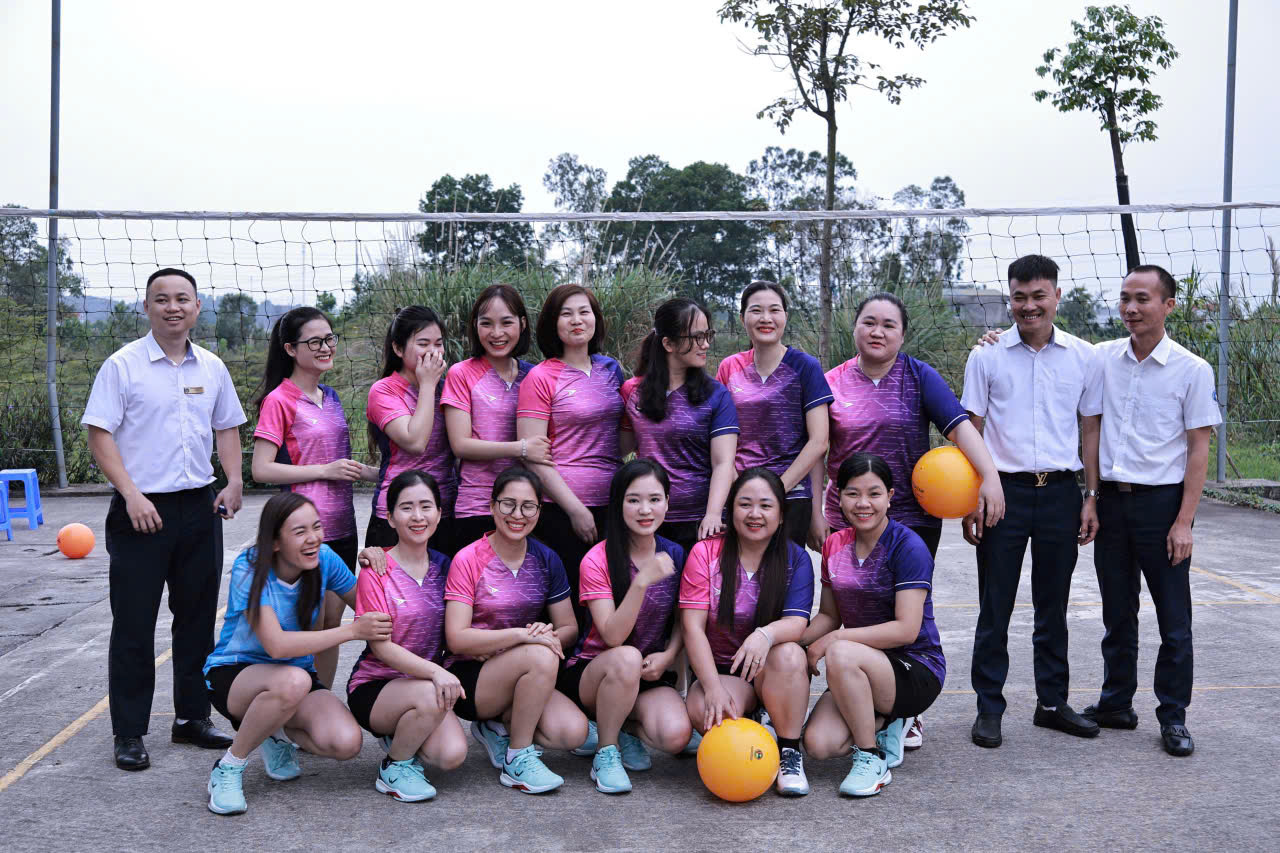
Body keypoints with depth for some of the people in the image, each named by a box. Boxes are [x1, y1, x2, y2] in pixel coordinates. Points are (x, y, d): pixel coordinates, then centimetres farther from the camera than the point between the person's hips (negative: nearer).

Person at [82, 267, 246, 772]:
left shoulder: (212, 368, 9)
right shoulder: (123, 365, -5)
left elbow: (227, 428, 17)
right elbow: (99, 434, -8)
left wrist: (234, 482, 2)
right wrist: (131, 494, -17)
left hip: (200, 507, 5)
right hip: (142, 511, -4)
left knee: (197, 616, 12)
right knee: (134, 623, 1)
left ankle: (192, 717, 24)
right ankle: (129, 733, 11)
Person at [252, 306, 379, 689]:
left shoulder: (331, 397, 14)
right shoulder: (279, 401, -8)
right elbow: (261, 470, -14)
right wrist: (326, 471, -16)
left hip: (341, 526, 7)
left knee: (331, 623, 11)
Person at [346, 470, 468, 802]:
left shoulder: (443, 566, 4)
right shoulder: (377, 572, -10)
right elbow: (382, 647, -17)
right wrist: (434, 671, -31)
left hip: (428, 684, 4)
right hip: (373, 687, -4)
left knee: (452, 755, -22)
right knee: (430, 695, -35)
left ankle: (401, 736, 12)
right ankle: (394, 769, -6)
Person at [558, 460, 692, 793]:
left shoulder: (675, 555, -1)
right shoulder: (598, 560, -13)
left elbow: (683, 622, 9)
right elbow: (613, 636, -21)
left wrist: (667, 656, -12)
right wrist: (643, 581, -33)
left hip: (649, 677, 3)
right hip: (593, 671, -3)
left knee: (676, 735, -27)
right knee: (627, 658, -38)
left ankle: (622, 728, 7)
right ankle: (605, 752, -13)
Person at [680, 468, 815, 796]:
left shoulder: (796, 558, -4)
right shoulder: (705, 553, -6)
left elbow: (796, 623, -17)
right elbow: (693, 626, -12)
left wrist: (766, 634, -41)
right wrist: (713, 688, -24)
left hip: (774, 671, 0)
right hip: (720, 669, 0)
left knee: (788, 654, -34)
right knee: (703, 711, -32)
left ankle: (789, 752, -12)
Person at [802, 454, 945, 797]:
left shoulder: (908, 546, -15)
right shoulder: (834, 545, 4)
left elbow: (906, 629, -21)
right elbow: (829, 615, 11)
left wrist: (832, 641, -21)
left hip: (918, 670, -5)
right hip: (861, 670, 6)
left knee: (842, 655, -35)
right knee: (819, 743, -19)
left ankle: (873, 759, -14)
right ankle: (885, 724, 12)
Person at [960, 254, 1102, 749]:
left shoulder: (1083, 356, 5)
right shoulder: (987, 356, 1)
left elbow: (1090, 428, 11)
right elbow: (971, 431, 3)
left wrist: (1092, 495, 5)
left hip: (1060, 493, 2)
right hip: (1004, 490, -2)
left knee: (1053, 609, 12)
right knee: (995, 609, 3)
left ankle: (1052, 703, 26)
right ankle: (989, 709, 14)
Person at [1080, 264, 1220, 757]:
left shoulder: (1192, 370, -6)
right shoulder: (1102, 359, 3)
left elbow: (1199, 450, -6)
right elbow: (1091, 433, 8)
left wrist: (1184, 522, -11)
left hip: (1162, 502, -3)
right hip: (1112, 499, 3)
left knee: (1174, 620, 4)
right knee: (1117, 613, 13)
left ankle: (1173, 717, 16)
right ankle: (1116, 704, 25)